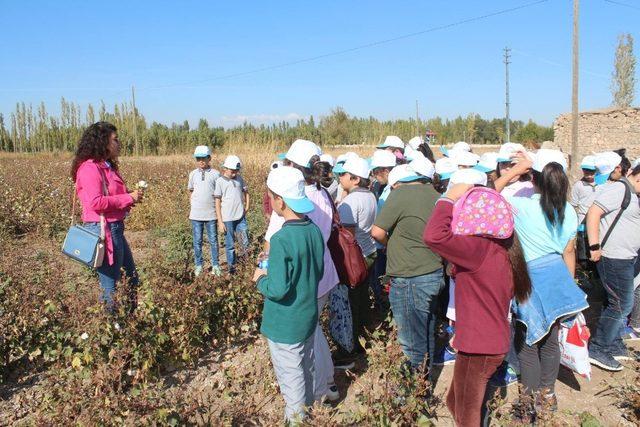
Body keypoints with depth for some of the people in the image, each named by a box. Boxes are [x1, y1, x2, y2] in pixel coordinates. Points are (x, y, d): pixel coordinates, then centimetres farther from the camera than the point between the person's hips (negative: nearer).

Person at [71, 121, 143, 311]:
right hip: (102, 230, -10)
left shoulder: (107, 166, 14)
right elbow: (96, 202, -24)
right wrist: (129, 198, -15)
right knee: (110, 287, 0)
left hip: (115, 229, 10)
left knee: (131, 279, 20)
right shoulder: (89, 167, -14)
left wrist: (133, 194, 2)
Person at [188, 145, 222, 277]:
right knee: (197, 241, 10)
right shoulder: (193, 174, 4)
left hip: (211, 214, -2)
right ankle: (198, 266, 23)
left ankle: (215, 265, 19)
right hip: (196, 214, 2)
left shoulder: (215, 174, -3)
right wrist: (195, 203, 5)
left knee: (213, 241, 7)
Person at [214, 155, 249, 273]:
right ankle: (231, 266, 22)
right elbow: (217, 202, -5)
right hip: (227, 219, -3)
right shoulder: (220, 181, -5)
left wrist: (247, 206, 6)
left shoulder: (239, 178, 5)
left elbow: (246, 192, 20)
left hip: (241, 217, 3)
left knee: (245, 243, 4)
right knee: (230, 245, 7)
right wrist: (220, 222, -7)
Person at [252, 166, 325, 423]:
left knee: (290, 373, 12)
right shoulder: (314, 230, -5)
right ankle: (308, 407, 44)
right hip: (309, 316, 7)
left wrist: (260, 279, -8)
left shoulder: (281, 240, -28)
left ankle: (296, 417, 29)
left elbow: (277, 290, -28)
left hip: (285, 324, -7)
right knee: (306, 368, 25)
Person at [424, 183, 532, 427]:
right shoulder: (502, 248, 4)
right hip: (493, 341, 9)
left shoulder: (479, 247, -24)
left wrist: (449, 199, -23)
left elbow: (433, 236, -37)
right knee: (455, 404, 25)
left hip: (479, 348, -9)